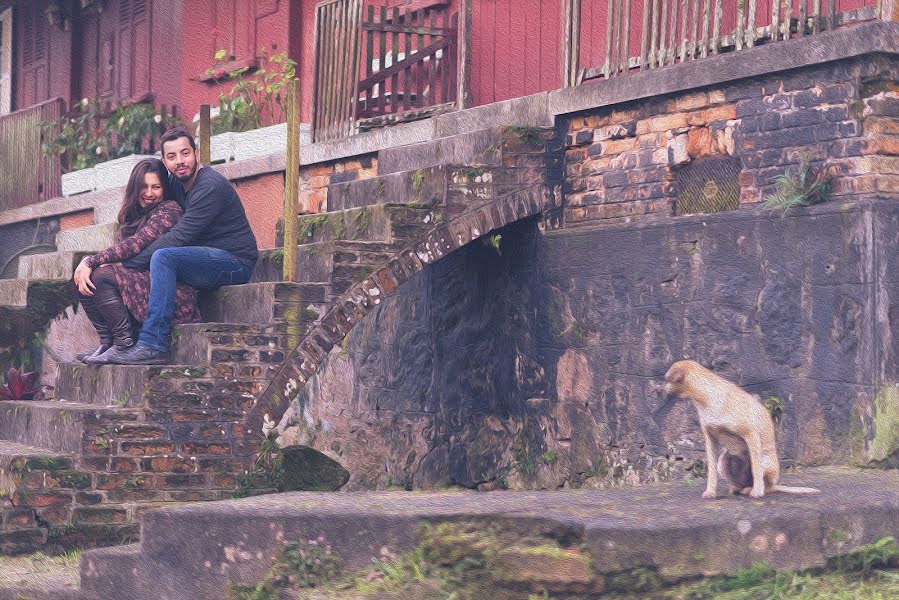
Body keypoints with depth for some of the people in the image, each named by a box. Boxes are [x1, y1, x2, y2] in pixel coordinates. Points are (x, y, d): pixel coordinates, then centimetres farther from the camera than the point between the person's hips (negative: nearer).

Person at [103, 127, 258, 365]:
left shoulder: (211, 186, -19)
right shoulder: (176, 182, 9)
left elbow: (179, 237, -25)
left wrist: (127, 263, -23)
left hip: (235, 262, -10)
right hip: (205, 261, 10)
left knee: (162, 257, -31)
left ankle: (153, 345, -34)